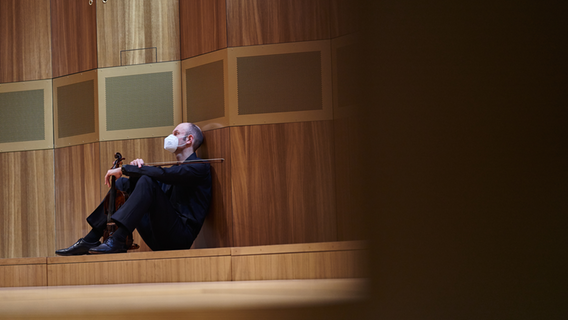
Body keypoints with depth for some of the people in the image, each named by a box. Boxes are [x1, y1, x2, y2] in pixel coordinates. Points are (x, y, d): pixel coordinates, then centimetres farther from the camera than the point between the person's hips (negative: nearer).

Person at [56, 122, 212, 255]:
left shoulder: (199, 167, -3)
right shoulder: (176, 169, 27)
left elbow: (162, 173, -19)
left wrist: (124, 168, -13)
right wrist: (137, 167, -3)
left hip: (180, 238, -9)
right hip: (158, 241, 9)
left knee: (147, 181, -27)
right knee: (121, 184, 12)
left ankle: (117, 240, -34)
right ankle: (90, 240, 0)